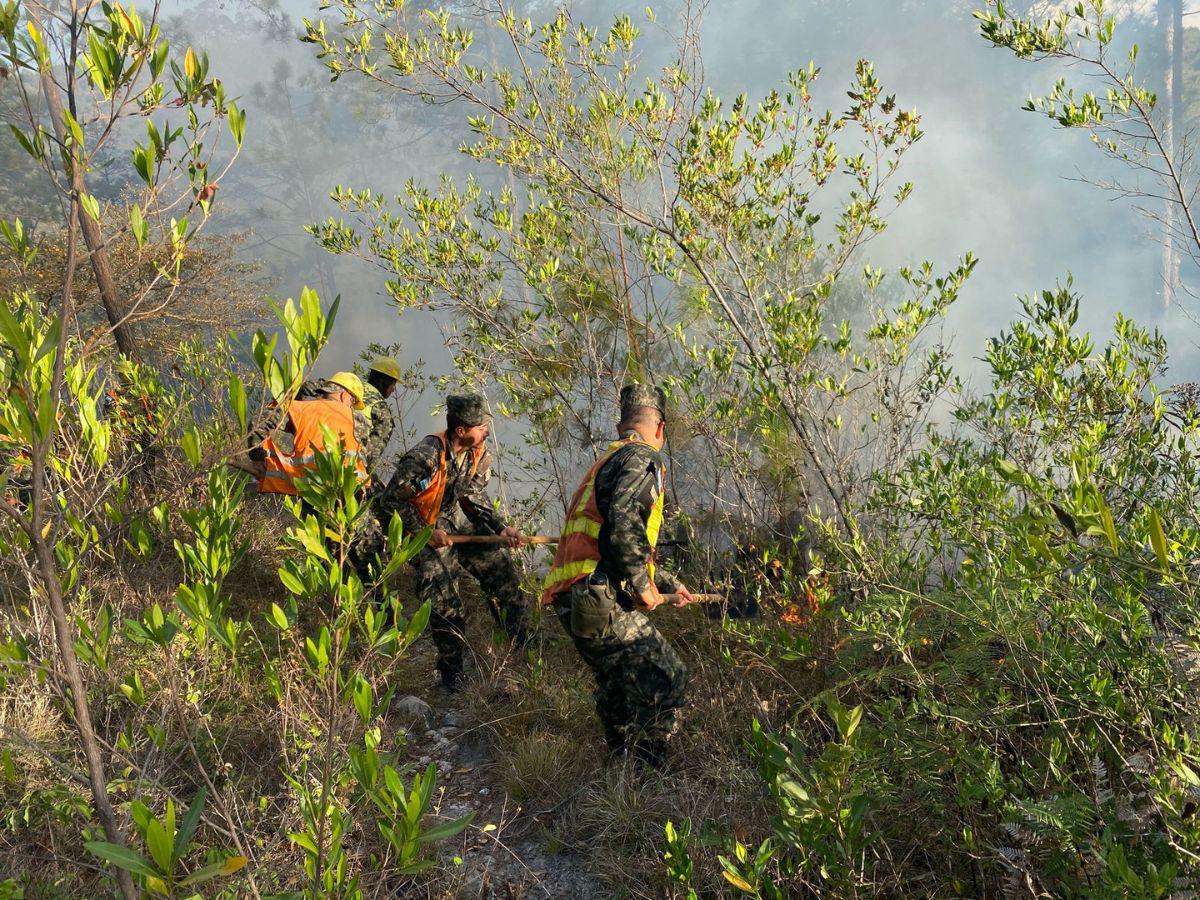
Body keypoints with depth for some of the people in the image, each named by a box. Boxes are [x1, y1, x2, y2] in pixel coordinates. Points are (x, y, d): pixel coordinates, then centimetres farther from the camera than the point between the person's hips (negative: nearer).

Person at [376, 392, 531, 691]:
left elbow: (474, 496, 5)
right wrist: (425, 534, -21)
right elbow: (391, 501, -23)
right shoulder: (425, 457, -32)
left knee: (500, 564, 0)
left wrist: (500, 527, -8)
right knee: (445, 602, -10)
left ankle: (522, 641, 15)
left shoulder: (479, 455, -9)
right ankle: (451, 668, 10)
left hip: (457, 520, 6)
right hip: (424, 528, -6)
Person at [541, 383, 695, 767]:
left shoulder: (609, 460, 26)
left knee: (620, 686, 23)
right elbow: (624, 524, -24)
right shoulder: (641, 457, -6)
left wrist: (668, 584, 42)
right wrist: (642, 585, -12)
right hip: (597, 600, -10)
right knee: (667, 677, -9)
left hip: (573, 599, 10)